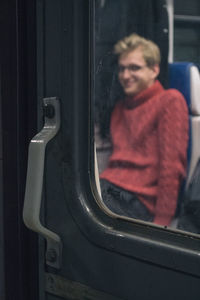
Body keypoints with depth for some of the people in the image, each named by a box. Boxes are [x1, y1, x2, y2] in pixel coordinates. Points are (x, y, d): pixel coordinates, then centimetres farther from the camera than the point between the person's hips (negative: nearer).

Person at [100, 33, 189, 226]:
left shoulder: (170, 100, 2)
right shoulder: (120, 107, 28)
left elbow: (172, 167, -6)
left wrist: (161, 221, -12)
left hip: (138, 201, -7)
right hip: (107, 187, 7)